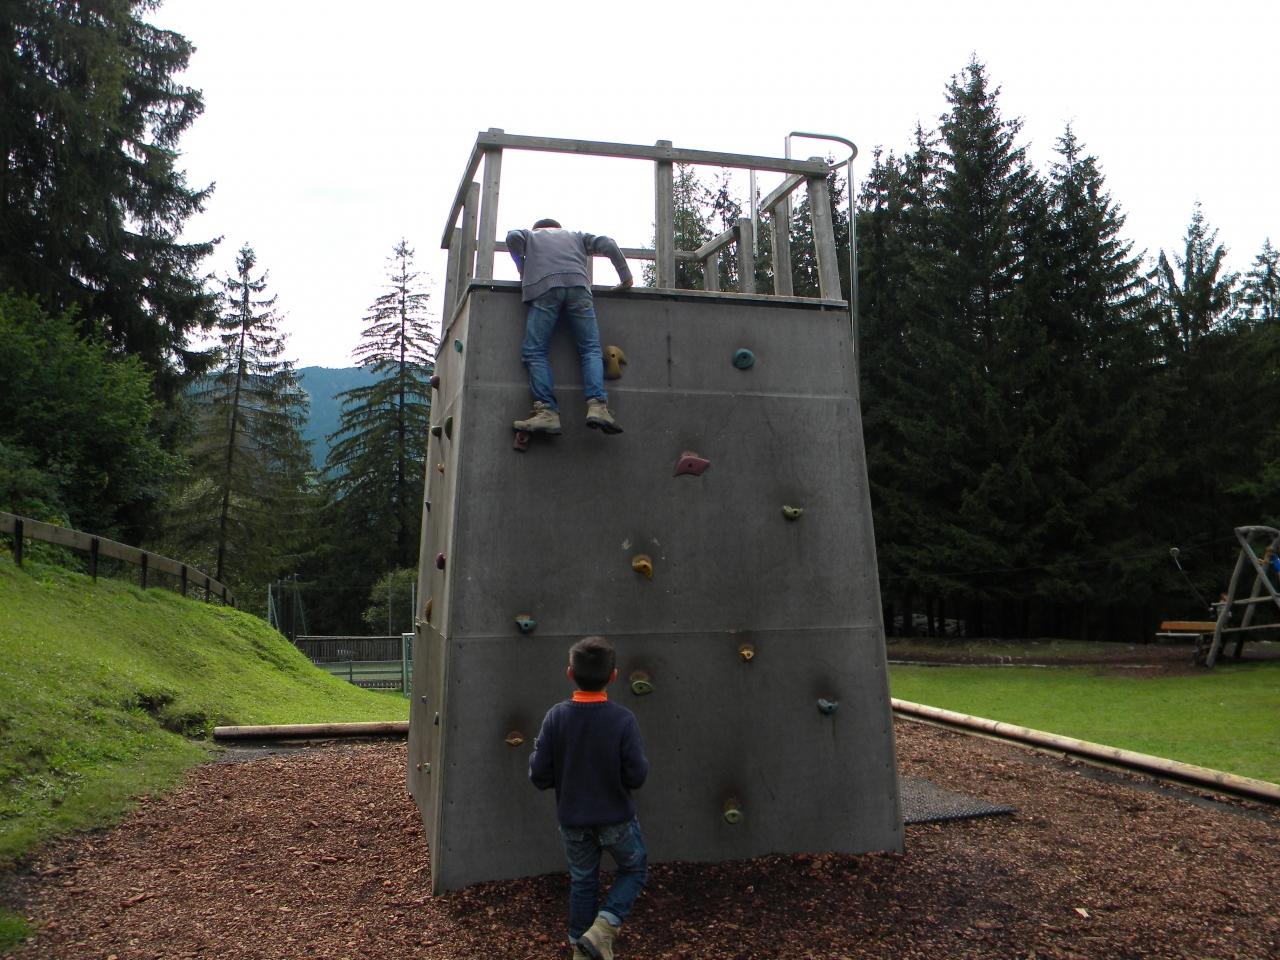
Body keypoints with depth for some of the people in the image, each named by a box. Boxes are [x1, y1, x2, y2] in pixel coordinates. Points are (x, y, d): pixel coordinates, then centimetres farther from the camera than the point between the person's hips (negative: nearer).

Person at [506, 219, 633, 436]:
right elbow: (607, 244, 23)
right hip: (578, 286, 2)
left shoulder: (530, 235, 34)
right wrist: (625, 276, 25)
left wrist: (523, 271, 22)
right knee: (590, 349, 0)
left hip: (544, 288, -2)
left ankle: (547, 411, -21)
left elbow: (513, 238, 11)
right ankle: (597, 405, -23)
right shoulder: (576, 236, 37)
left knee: (534, 351, -4)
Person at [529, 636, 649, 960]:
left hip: (572, 819, 3)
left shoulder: (556, 716, -15)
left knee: (582, 881, 23)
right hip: (615, 818, -3)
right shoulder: (623, 719, -21)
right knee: (634, 869, 22)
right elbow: (636, 776, -18)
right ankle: (602, 927, 5)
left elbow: (538, 775, -12)